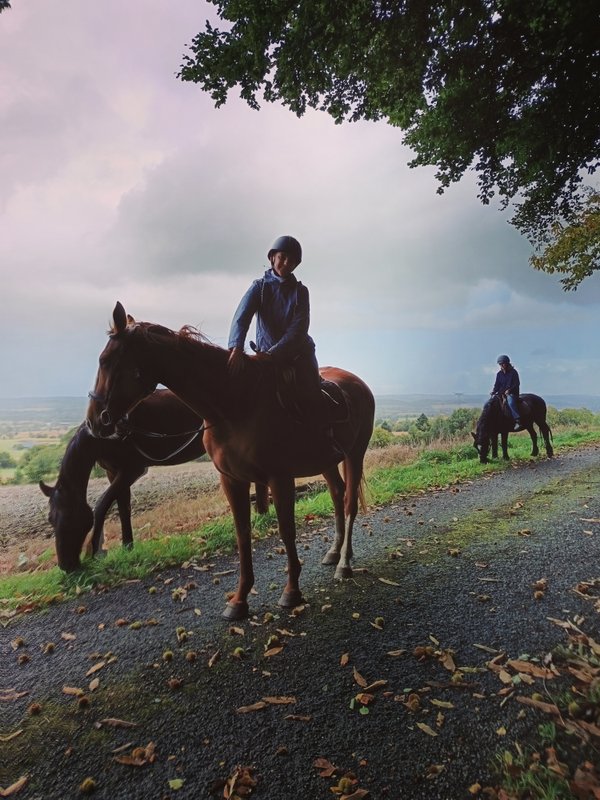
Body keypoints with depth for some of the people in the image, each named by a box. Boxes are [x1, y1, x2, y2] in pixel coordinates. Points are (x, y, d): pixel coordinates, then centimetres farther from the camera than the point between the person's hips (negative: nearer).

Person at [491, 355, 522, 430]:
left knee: (511, 402, -37)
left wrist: (509, 390, -19)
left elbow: (516, 384, -6)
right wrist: (493, 391, -6)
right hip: (501, 393, 6)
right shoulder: (499, 374, 13)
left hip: (512, 393, -6)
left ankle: (518, 421, -44)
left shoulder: (513, 372, -1)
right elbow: (497, 384, 14)